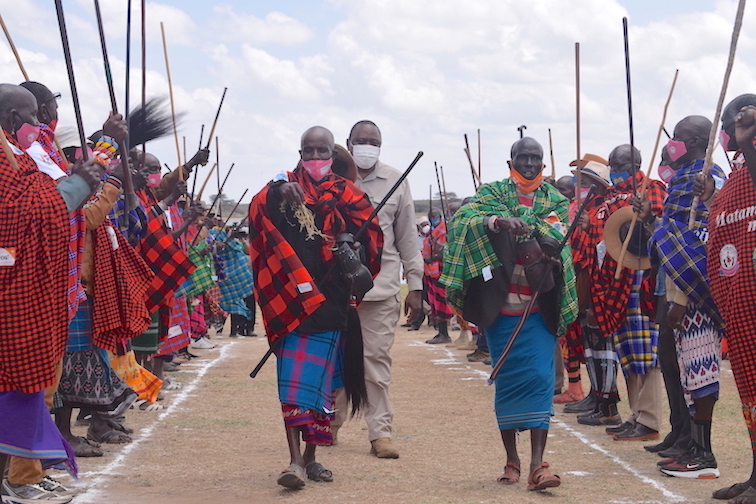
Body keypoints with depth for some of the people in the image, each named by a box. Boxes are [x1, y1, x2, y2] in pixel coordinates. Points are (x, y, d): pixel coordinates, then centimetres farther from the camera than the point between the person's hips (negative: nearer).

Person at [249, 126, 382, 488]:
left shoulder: (345, 193, 10)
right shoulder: (287, 186, 6)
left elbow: (368, 237, 10)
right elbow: (260, 209, -12)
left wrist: (350, 256, -8)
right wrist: (278, 191, -30)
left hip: (330, 297, 2)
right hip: (292, 295, -2)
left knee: (320, 376, 7)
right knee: (295, 377, -9)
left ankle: (311, 455, 18)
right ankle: (295, 460, -13)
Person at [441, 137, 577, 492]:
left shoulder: (555, 199, 11)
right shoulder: (493, 193, 7)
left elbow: (559, 239, -6)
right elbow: (464, 219, -13)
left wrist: (527, 228, -25)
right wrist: (498, 221, -32)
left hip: (540, 306, 0)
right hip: (501, 303, 0)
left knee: (540, 378, -9)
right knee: (507, 380, 3)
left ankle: (537, 464, -12)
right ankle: (511, 460, 13)